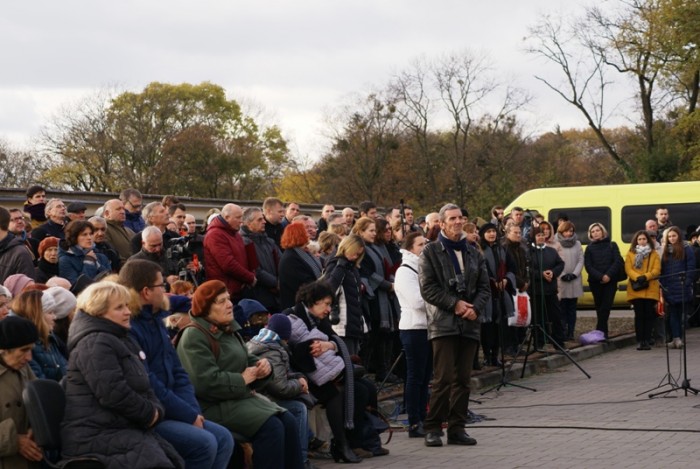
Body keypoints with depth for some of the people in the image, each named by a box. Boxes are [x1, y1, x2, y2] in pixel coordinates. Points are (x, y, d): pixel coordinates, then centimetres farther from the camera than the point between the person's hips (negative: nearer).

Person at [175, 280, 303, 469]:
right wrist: (242, 379, -14)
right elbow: (206, 383, -24)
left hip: (241, 397, 9)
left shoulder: (229, 330, 16)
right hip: (213, 406, -9)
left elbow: (246, 362, 23)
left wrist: (262, 366, -2)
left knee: (289, 423, -7)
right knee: (271, 428, -24)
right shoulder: (194, 336, -13)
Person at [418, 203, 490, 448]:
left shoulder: (473, 254, 17)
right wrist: (455, 304, -12)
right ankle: (432, 428, -2)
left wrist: (475, 308, -5)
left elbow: (484, 287, 14)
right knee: (443, 378, -10)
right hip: (443, 324, -5)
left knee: (463, 379, 5)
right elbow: (427, 288, -6)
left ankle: (457, 428, 12)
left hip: (469, 324, 5)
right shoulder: (431, 252, 2)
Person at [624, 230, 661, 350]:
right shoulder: (630, 254, 11)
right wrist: (637, 277, -18)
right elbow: (628, 269, 0)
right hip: (636, 289, 0)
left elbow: (657, 270, 0)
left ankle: (647, 340, 4)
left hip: (650, 289, 0)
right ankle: (640, 341, 1)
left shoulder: (654, 254, 11)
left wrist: (646, 276, -17)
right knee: (639, 315, -1)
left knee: (649, 315, -1)